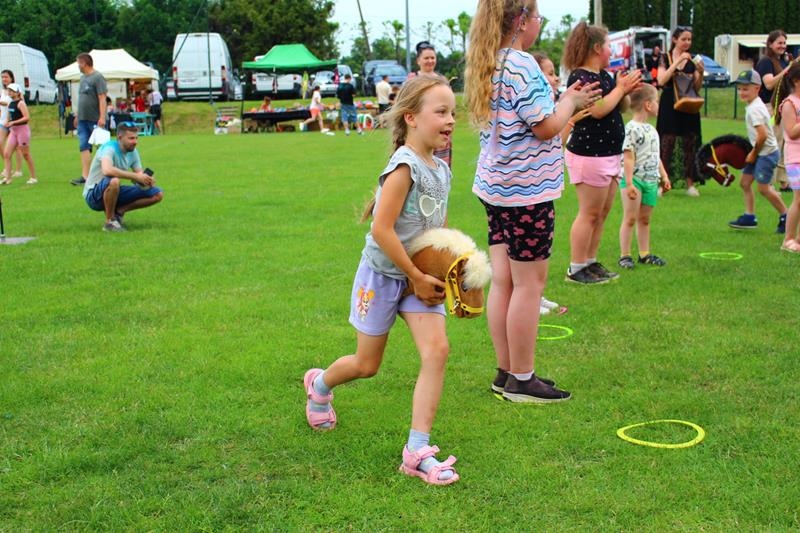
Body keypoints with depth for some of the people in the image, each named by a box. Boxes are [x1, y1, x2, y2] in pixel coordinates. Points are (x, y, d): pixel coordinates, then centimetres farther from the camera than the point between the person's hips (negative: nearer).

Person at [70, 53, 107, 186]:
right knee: (84, 147, 0)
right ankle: (85, 176, -3)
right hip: (83, 119, 8)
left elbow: (102, 99, -16)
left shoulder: (97, 77, -9)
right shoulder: (83, 77, 16)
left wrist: (102, 117, -22)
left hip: (95, 120, -8)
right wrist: (77, 115, 21)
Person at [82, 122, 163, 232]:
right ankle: (109, 222, -21)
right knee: (113, 181, -43)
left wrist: (146, 180, -23)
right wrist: (136, 176, -39)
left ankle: (118, 211, 5)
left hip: (115, 193, 7)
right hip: (93, 195, -7)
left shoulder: (133, 152, 1)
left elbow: (139, 175, 2)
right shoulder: (109, 148, -22)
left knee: (158, 194, -2)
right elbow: (107, 170, -42)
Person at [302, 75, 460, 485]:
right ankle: (319, 384, 44)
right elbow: (382, 230, -26)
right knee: (367, 365, 10)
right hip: (383, 274, -6)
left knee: (436, 350, -13)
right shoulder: (405, 166, -22)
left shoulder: (441, 168, 2)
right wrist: (417, 277, -20)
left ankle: (418, 450, -8)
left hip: (420, 275, 6)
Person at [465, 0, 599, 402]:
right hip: (526, 191, -9)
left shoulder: (487, 65, 11)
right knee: (530, 283, 0)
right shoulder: (522, 66, -17)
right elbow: (546, 127, -18)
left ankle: (506, 373, 20)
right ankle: (522, 381, 8)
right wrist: (570, 101, 0)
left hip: (494, 187, 9)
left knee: (502, 280, 11)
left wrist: (566, 99, 17)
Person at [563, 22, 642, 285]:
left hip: (610, 154, 10)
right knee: (590, 213, -5)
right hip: (589, 154, -10)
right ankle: (576, 269, 2)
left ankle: (591, 262, 21)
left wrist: (626, 89, 2)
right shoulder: (580, 77, -15)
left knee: (602, 213, 13)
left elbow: (622, 106, 22)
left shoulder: (604, 75, 13)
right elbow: (598, 110, -26)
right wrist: (621, 88, -13)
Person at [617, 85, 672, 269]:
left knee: (644, 219, 13)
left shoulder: (651, 129, 14)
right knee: (630, 218, -4)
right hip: (635, 179, -8)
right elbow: (628, 157, -18)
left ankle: (644, 254, 20)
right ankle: (624, 255, 2)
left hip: (651, 180, 8)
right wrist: (629, 183, -21)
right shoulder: (632, 128, -13)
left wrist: (664, 176, 20)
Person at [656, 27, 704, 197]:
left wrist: (701, 73, -9)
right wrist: (678, 61, -17)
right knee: (666, 145, -7)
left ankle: (690, 183, 12)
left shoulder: (692, 60, 9)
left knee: (690, 145, 4)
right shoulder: (665, 58, 1)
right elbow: (661, 81, -15)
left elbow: (697, 88, 10)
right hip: (669, 108, -3)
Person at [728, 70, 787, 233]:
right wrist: (753, 152, 11)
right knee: (744, 182, 10)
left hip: (767, 152, -10)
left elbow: (763, 135, -27)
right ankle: (749, 217, 15)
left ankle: (785, 217, 6)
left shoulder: (754, 109, -21)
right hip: (760, 152, 10)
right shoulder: (754, 105, 10)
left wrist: (754, 154, -14)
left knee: (764, 187, -6)